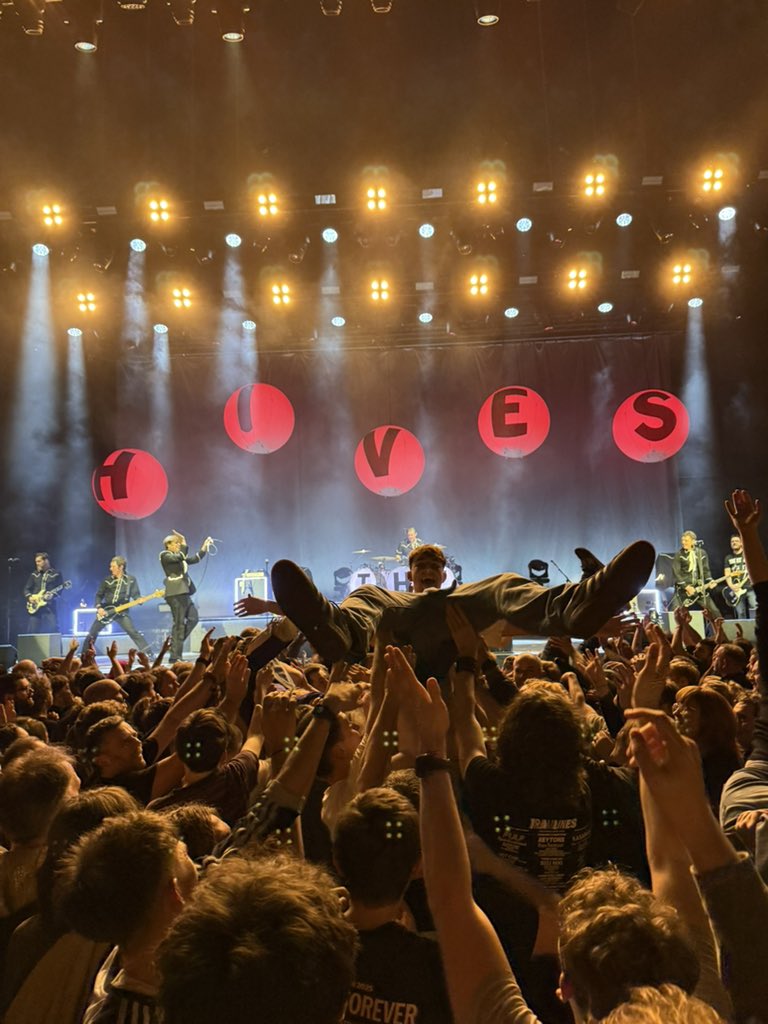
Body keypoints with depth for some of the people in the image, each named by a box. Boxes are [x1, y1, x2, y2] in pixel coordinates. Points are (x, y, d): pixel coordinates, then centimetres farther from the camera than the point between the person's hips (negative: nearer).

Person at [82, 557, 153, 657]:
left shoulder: (131, 579, -1)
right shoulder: (107, 580, 4)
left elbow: (136, 595, -2)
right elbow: (99, 595, 9)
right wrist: (99, 607, -5)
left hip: (122, 611, -3)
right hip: (105, 611, 3)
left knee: (133, 632, -17)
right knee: (92, 633, 7)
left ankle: (148, 653, -14)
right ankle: (84, 654, 25)